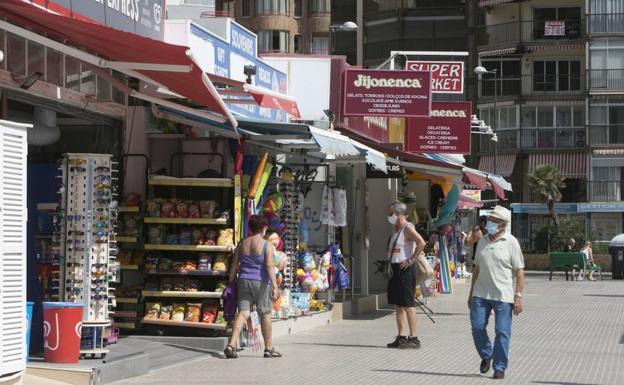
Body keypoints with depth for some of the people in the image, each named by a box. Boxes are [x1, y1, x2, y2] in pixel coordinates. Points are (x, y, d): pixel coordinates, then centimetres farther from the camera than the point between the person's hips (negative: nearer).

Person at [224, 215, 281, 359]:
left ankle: (231, 345, -15)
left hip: (244, 281, 4)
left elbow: (234, 265, 8)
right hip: (261, 282, -4)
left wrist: (231, 282, 14)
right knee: (265, 314, 8)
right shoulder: (266, 245, -7)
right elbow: (269, 266, -16)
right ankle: (269, 348, 16)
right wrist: (275, 286, -18)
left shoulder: (242, 243, 7)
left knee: (243, 313, 0)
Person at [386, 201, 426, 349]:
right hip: (395, 269, 10)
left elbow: (421, 243, -27)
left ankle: (413, 338, -5)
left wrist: (411, 260, -23)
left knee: (408, 305, -8)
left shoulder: (408, 228, -13)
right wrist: (389, 264, 15)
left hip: (405, 270, -10)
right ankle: (401, 337, 15)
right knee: (398, 305, 10)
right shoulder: (396, 229, 16)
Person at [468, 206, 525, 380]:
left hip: (503, 295, -5)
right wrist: (471, 293, 17)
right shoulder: (483, 241, 10)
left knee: (502, 332, -2)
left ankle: (499, 368, 8)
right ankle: (486, 355, 27)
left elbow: (519, 271, -7)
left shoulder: (511, 242, -5)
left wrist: (518, 296, -13)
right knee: (477, 327, 2)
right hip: (481, 294, 5)